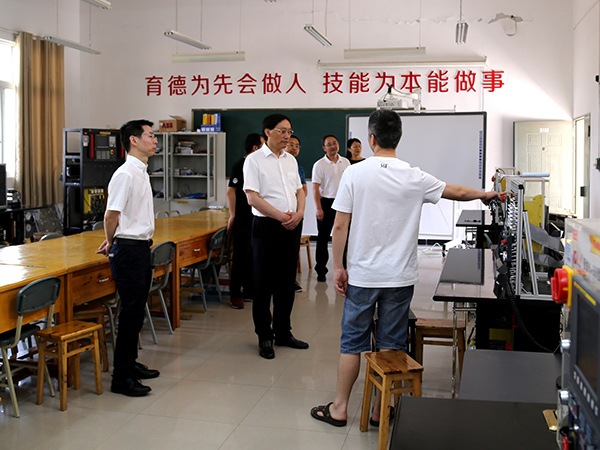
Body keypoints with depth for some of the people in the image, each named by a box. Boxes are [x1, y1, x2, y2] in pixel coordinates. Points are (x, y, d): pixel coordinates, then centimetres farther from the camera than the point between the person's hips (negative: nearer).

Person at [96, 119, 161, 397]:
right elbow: (111, 216, -15)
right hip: (129, 250, -9)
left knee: (136, 311, 17)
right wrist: (113, 245, 1)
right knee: (131, 314, -4)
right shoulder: (126, 174, -17)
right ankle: (121, 378, 4)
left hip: (141, 249, 9)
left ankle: (130, 364, 29)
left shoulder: (141, 172, 14)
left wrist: (113, 243, 14)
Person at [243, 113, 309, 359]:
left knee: (287, 283, 12)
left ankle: (283, 332, 24)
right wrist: (282, 216, -16)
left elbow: (299, 190, 16)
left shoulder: (291, 160, 13)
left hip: (292, 227, 6)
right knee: (264, 285, 1)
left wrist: (299, 213, -4)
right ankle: (264, 337, 12)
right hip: (266, 227, -6)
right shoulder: (254, 160, -7)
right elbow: (252, 198, -13)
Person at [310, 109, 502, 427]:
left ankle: (339, 408, 20)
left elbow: (340, 226, -8)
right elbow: (457, 192, 13)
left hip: (362, 275, -1)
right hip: (400, 278, 1)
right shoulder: (415, 178, -2)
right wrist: (486, 194, 32)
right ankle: (381, 411, 20)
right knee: (391, 344, 11)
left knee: (352, 341, 10)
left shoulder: (354, 174, -7)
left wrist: (338, 267, 2)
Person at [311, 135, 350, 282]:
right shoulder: (319, 165, -4)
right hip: (326, 203, -3)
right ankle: (321, 270, 11)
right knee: (323, 238, 3)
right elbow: (315, 188, -7)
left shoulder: (345, 162, 7)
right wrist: (318, 208, -13)